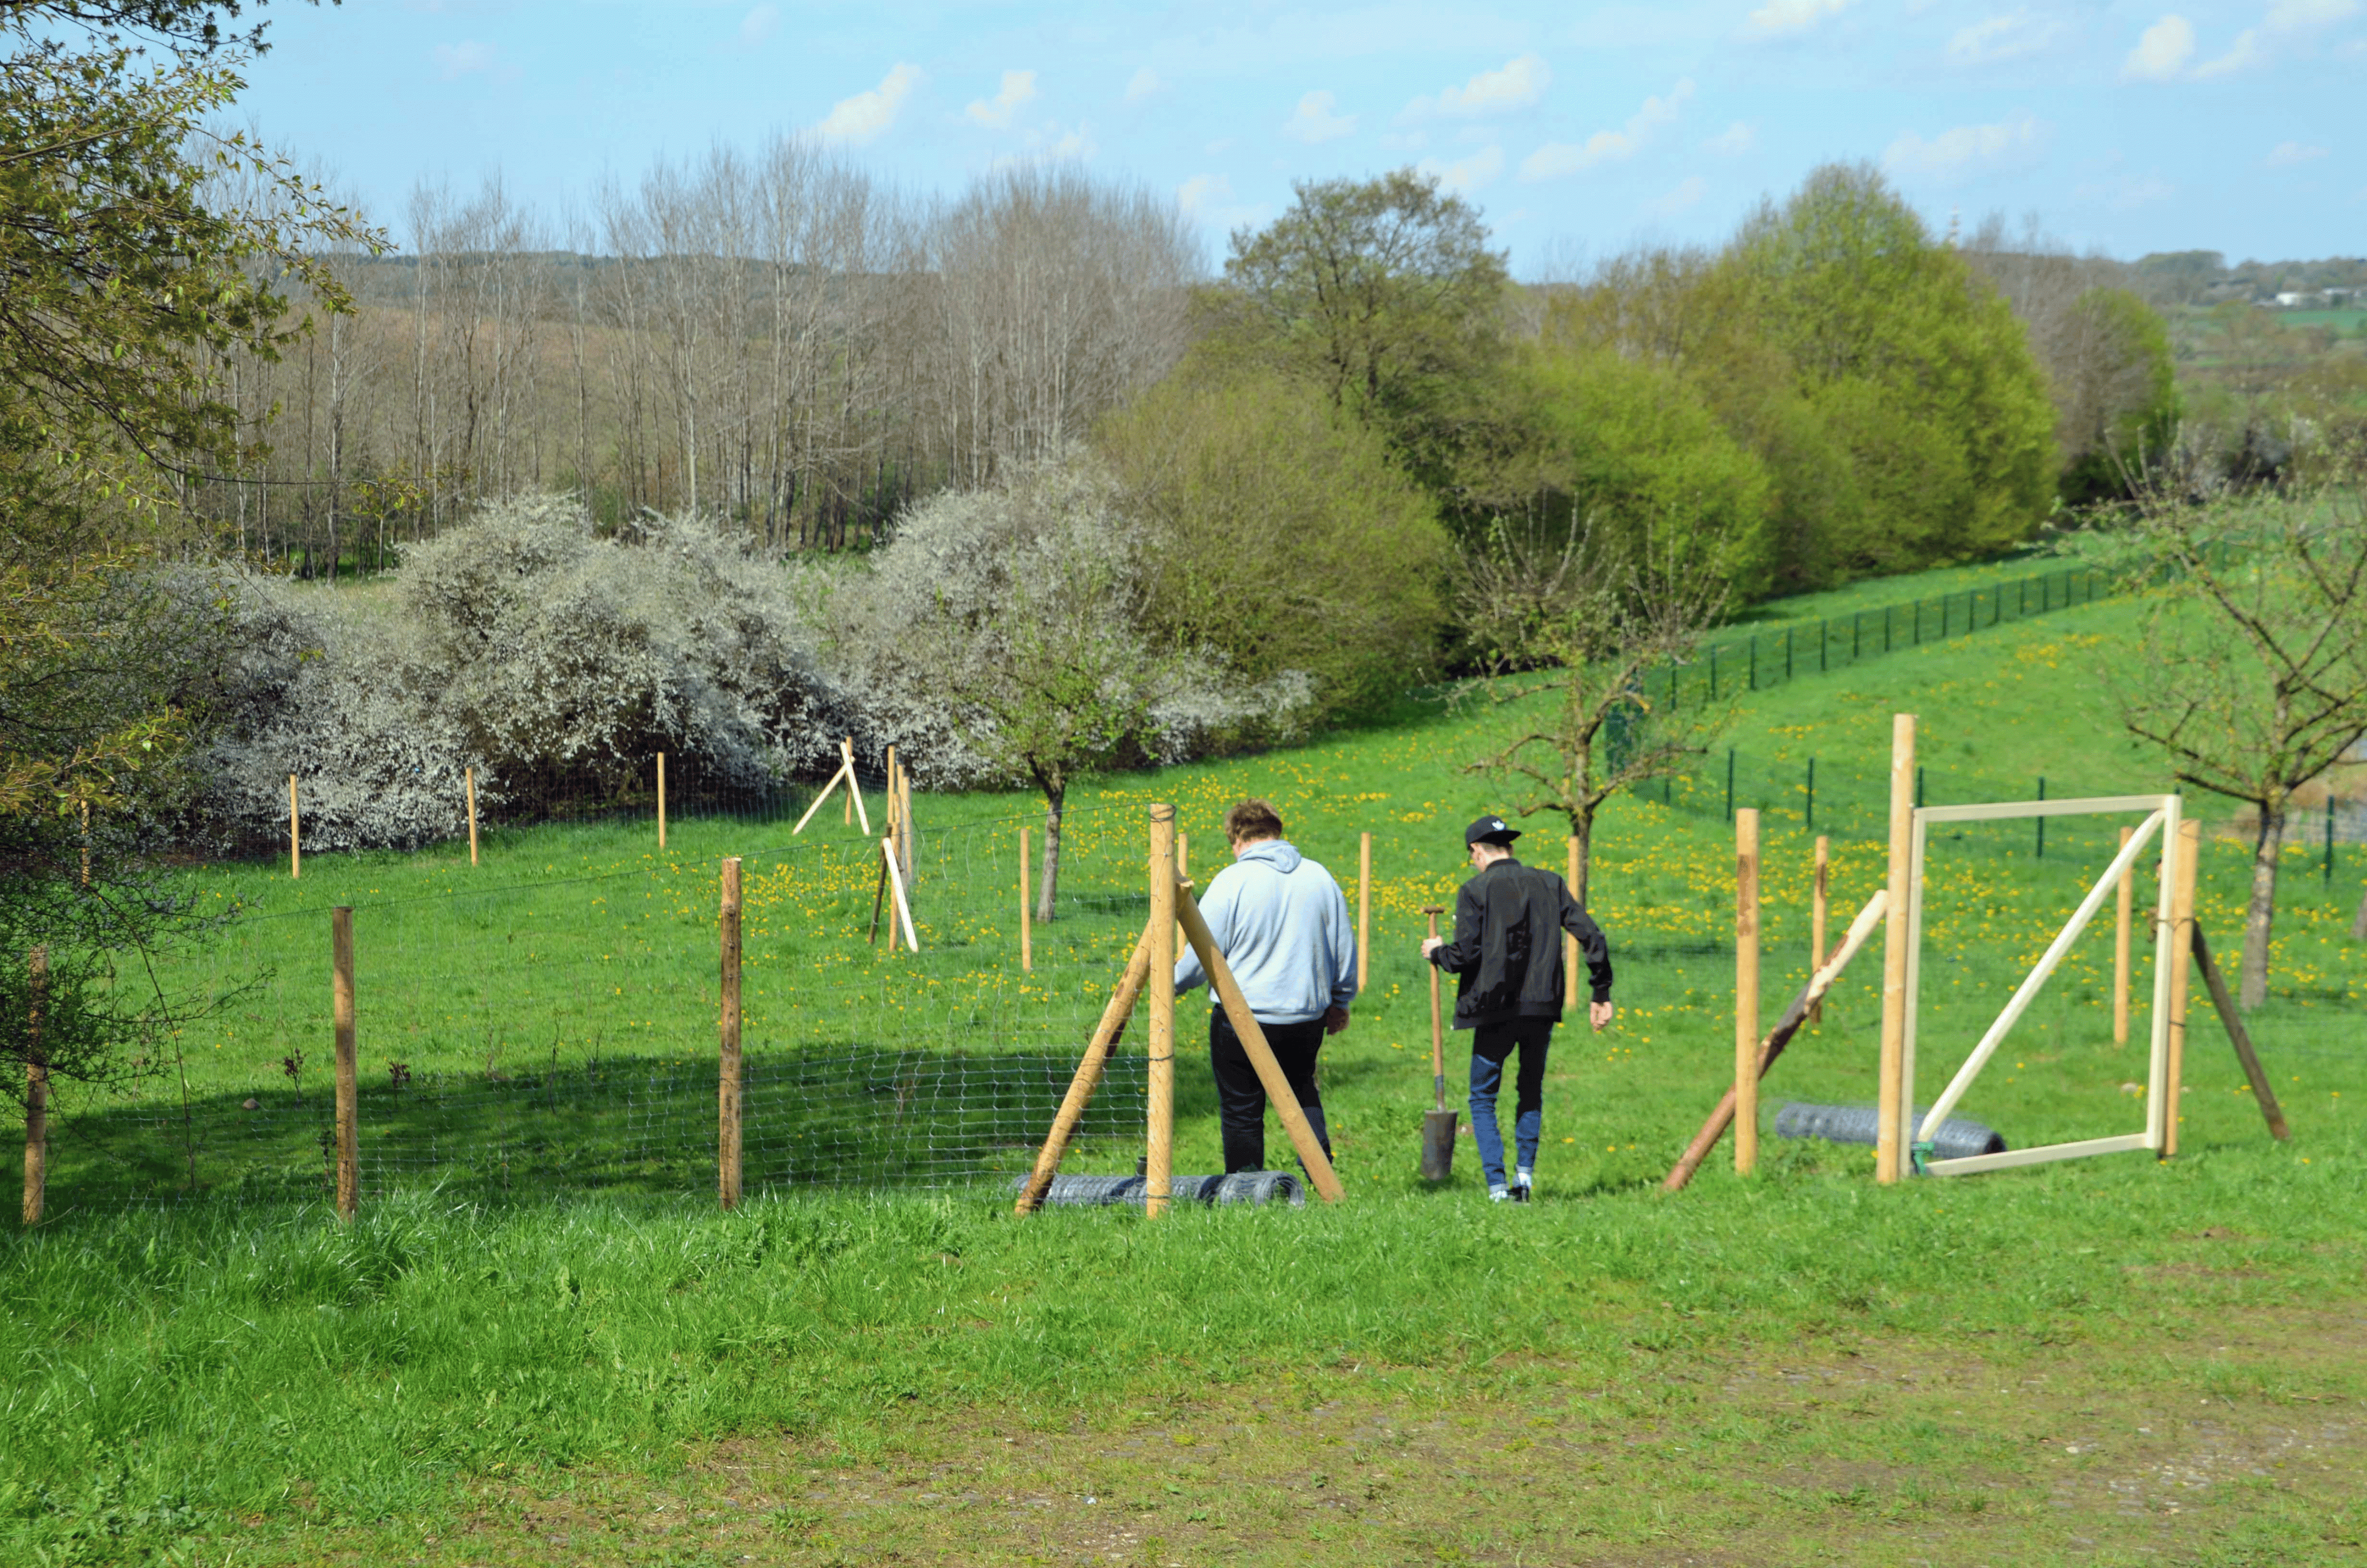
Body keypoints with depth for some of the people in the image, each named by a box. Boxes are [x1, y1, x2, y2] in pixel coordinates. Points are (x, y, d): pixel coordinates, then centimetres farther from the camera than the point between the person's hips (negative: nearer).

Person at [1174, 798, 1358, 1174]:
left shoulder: (1232, 881, -10)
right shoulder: (1320, 878, 5)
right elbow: (1344, 950, 12)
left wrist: (1173, 982, 13)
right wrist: (1339, 1002, 27)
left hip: (1241, 1018, -5)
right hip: (1307, 1016, 5)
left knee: (1241, 1110, 5)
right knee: (1301, 1085, 27)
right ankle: (1318, 1153, 5)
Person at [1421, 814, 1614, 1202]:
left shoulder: (1475, 891, -6)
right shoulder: (1549, 884, 7)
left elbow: (1465, 955, -12)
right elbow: (1592, 937, 3)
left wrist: (1436, 952, 10)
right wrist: (1601, 993, 12)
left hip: (1496, 1011, -4)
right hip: (1542, 1009, 4)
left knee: (1483, 1100, 9)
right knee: (1531, 1092, 23)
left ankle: (1498, 1188, 0)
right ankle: (1525, 1172, 12)